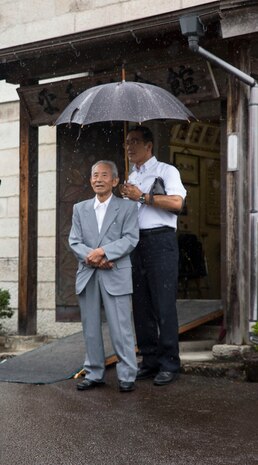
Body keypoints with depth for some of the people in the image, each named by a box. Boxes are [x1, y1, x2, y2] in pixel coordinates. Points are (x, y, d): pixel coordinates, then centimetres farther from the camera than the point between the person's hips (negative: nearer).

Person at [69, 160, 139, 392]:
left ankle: (127, 375, 3)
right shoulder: (80, 208, 15)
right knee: (90, 328, 8)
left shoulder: (127, 207, 5)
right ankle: (94, 374, 17)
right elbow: (74, 241, 7)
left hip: (116, 276, -4)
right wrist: (91, 257, -12)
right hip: (87, 275, 4)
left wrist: (102, 252, -17)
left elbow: (131, 238, -6)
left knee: (121, 328, -5)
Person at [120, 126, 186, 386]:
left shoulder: (165, 170, 2)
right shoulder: (131, 178, 23)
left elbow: (176, 202, -14)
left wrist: (142, 196, -11)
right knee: (141, 304, 6)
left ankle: (169, 364, -3)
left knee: (164, 305, -8)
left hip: (159, 240, -7)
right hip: (135, 242, 7)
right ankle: (150, 361, 13)